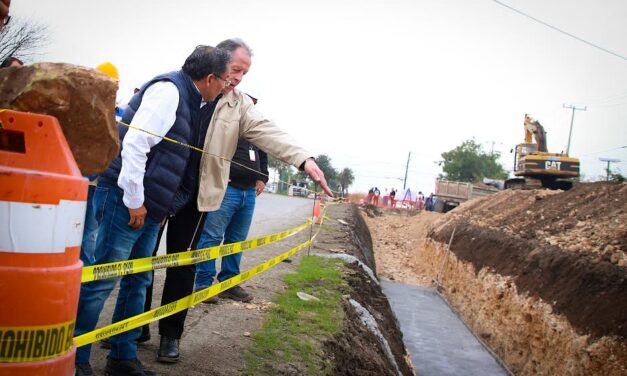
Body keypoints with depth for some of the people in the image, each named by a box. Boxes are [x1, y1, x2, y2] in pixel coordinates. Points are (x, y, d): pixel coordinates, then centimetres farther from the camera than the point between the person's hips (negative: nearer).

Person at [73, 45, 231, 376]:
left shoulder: (190, 101, 16)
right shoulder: (168, 89, -13)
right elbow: (134, 143, -21)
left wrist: (159, 205, 19)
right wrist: (134, 200, -18)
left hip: (149, 204, 10)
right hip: (128, 199, -10)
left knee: (137, 281, 13)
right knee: (102, 278, -4)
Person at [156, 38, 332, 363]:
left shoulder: (240, 104, 4)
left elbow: (268, 133, -9)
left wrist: (304, 159, -23)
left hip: (197, 194, 1)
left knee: (183, 264, 7)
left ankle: (170, 333, 20)